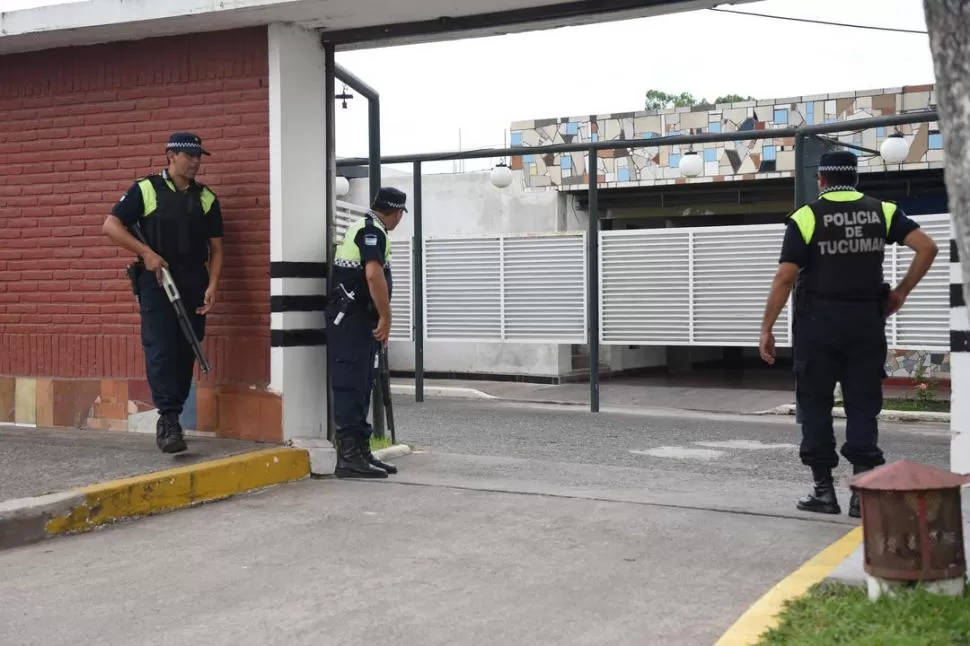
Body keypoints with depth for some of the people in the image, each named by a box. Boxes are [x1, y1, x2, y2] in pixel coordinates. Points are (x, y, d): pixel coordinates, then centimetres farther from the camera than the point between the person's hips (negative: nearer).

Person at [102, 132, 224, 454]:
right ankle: (168, 420, -15)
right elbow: (111, 226, -3)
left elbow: (216, 248, 10)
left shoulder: (206, 198, 10)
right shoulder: (145, 189, 0)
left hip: (193, 286, 4)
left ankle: (171, 419, 17)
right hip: (156, 283, -4)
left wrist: (212, 285, -4)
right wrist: (146, 252, -14)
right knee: (161, 351, -13)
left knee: (186, 353, 6)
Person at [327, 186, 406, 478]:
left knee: (360, 389, 12)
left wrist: (380, 317, 30)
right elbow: (373, 274, -25)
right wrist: (386, 317, -20)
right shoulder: (372, 230, -12)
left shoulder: (362, 227, 21)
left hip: (357, 320, 10)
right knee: (350, 387, -10)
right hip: (352, 319, -10)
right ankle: (348, 457, -10)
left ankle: (361, 452, 18)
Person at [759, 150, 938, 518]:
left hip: (818, 321, -3)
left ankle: (824, 490, 10)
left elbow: (785, 278, -10)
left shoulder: (807, 217, -5)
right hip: (866, 320, 3)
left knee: (816, 404, 8)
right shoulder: (881, 212, 5)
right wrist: (902, 291, 5)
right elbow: (927, 247, -3)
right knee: (863, 405, 7)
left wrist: (767, 328, -5)